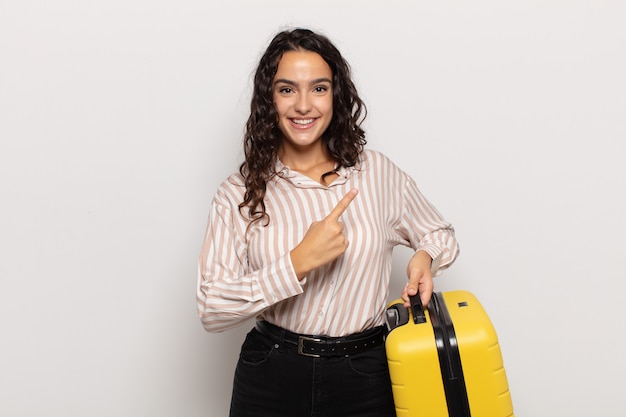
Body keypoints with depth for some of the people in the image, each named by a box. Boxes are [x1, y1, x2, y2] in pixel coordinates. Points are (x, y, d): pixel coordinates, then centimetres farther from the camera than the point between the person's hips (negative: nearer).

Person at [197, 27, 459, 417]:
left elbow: (440, 235, 15)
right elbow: (211, 309, -13)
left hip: (366, 375, 1)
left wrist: (424, 258, -8)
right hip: (271, 379, -1)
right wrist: (299, 262, -22)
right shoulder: (239, 193, -5)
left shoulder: (378, 173, -1)